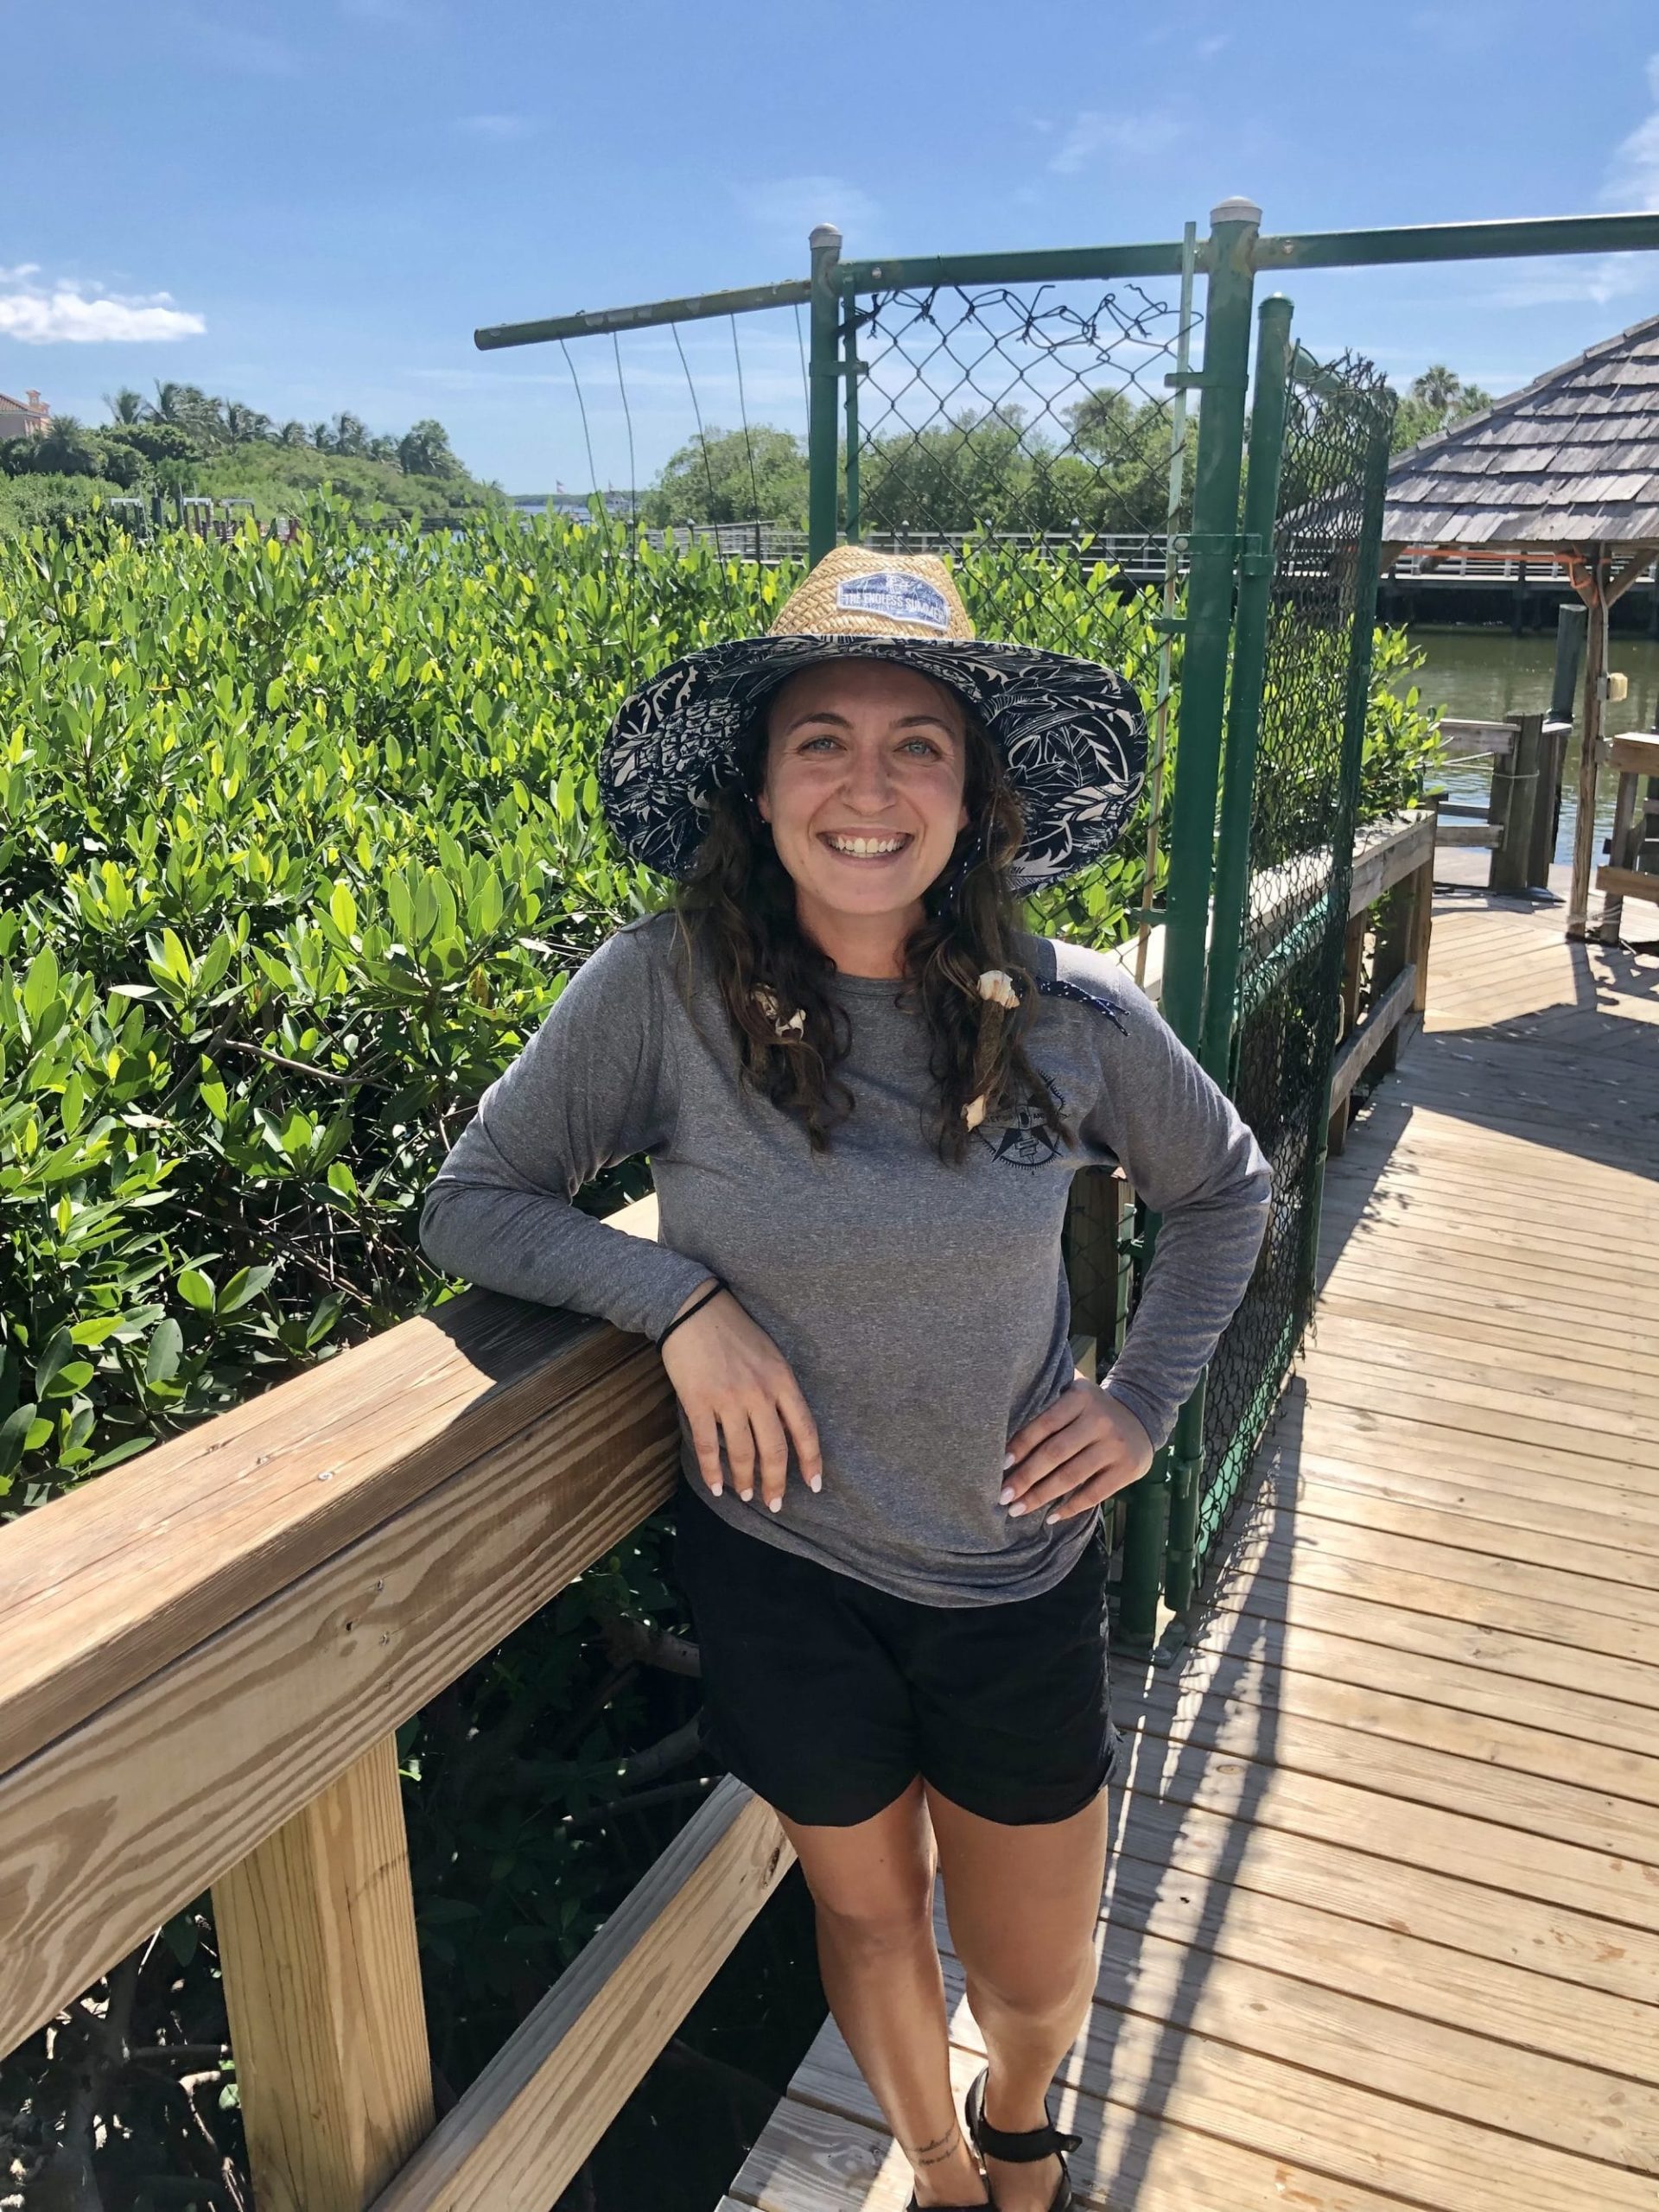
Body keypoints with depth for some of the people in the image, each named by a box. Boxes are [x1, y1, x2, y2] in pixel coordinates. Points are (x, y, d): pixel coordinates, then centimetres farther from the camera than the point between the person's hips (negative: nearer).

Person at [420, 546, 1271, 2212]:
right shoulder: (660, 990, -18)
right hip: (780, 1568, -1)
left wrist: (1146, 1399, -3)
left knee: (1033, 1982, 19)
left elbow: (1222, 1188, 6)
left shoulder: (1071, 1021, -13)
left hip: (1017, 1576, 2)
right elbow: (469, 1209, -9)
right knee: (866, 1913, 22)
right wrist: (681, 1294, -23)